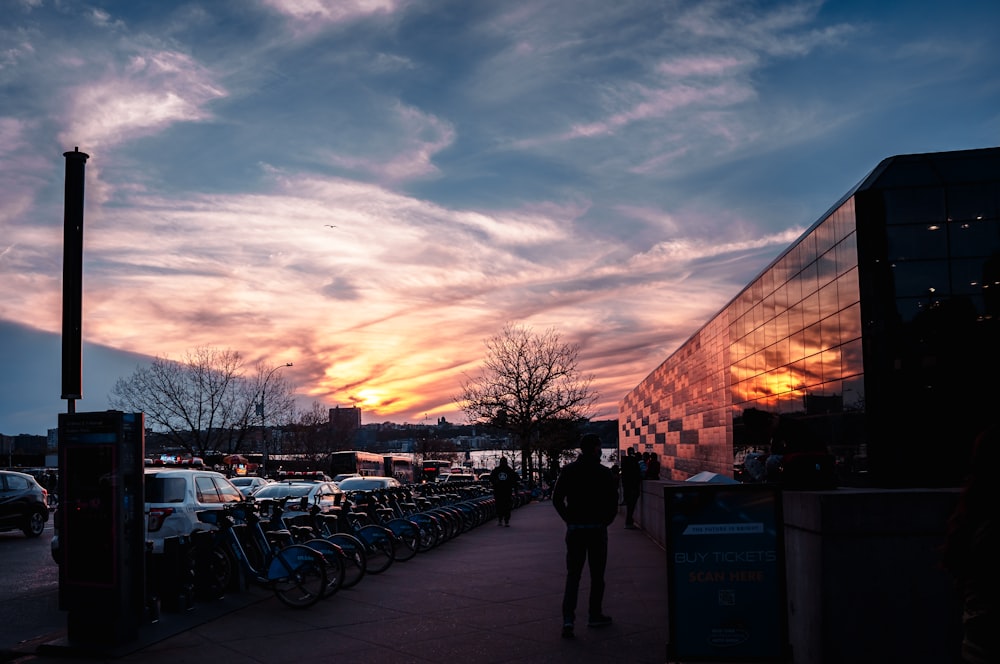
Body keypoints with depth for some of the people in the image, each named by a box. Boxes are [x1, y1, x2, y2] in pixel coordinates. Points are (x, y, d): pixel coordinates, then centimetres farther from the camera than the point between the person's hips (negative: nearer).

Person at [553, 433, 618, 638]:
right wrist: (606, 521, 7)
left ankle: (568, 619, -9)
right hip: (597, 529, -2)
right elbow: (613, 501, -7)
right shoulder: (604, 472, -7)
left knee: (572, 575, 5)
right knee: (597, 575, 12)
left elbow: (557, 499, 1)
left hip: (574, 529, 2)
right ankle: (595, 616, 20)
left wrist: (569, 520, 7)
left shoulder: (568, 471, 1)